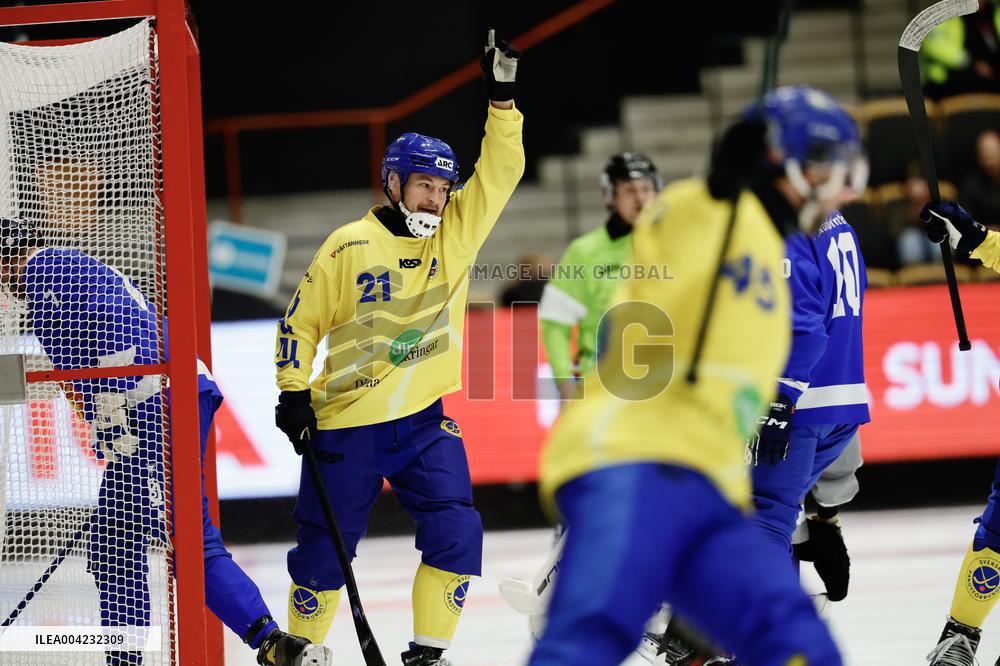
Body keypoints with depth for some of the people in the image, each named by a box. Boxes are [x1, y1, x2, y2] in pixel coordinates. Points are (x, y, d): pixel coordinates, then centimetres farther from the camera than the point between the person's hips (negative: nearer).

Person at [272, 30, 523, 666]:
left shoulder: (457, 232, 3)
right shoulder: (349, 247, -7)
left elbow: (500, 171, -3)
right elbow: (301, 321, 0)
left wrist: (502, 98, -14)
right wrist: (294, 394, -6)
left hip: (424, 422, 3)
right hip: (346, 422, -3)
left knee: (456, 536, -10)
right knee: (324, 550, 3)